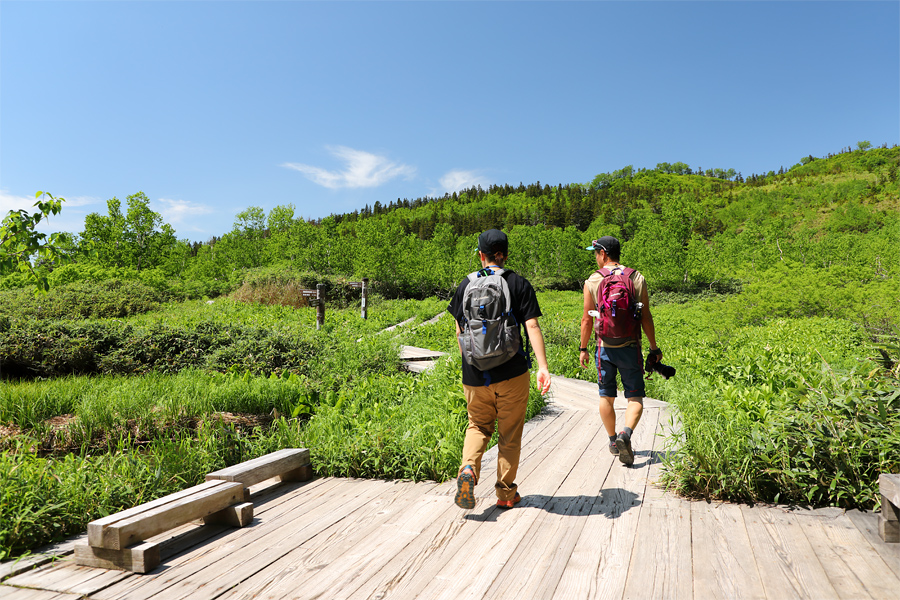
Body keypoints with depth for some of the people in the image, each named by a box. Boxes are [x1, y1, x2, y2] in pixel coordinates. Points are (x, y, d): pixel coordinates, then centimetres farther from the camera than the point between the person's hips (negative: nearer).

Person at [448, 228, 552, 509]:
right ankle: (506, 492, 20)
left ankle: (468, 469, -7)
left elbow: (459, 331, 7)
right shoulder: (519, 284, -2)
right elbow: (532, 326, -12)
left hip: (475, 373, 2)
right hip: (512, 371, -1)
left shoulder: (466, 284, 4)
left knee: (478, 426, 18)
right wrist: (543, 367, -15)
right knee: (510, 433, 12)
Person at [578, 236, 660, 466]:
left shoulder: (592, 281, -3)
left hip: (604, 347, 0)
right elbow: (646, 318, -1)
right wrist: (654, 348, 8)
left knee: (606, 397, 15)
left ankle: (613, 441, 26)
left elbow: (587, 319, -1)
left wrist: (583, 348, 10)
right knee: (635, 397, 6)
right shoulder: (637, 278, -1)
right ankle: (626, 433, -18)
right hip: (630, 346, 0)